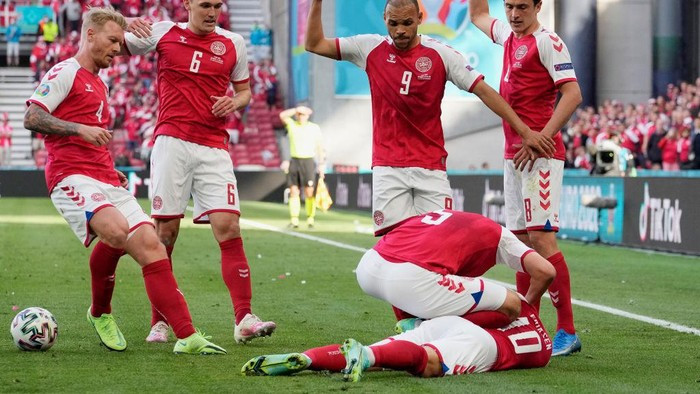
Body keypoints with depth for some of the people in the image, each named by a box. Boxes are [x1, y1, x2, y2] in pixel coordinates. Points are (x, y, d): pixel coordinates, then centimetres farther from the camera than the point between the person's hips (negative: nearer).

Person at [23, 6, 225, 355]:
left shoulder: (99, 85, 28)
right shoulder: (65, 73, 1)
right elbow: (31, 117, -10)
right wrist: (80, 128, -20)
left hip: (106, 180, 8)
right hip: (72, 177, -8)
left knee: (149, 244, -7)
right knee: (117, 232, -34)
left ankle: (187, 336, -10)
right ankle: (99, 313, -14)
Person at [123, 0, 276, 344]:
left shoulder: (233, 43, 12)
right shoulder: (164, 33, 7)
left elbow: (244, 90, 22)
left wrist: (235, 102, -2)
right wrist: (127, 30, -11)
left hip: (214, 149, 1)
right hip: (171, 143, -1)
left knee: (228, 228, -11)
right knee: (165, 231, -2)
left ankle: (244, 319, -11)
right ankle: (159, 322, 8)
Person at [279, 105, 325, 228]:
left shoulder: (315, 128, 4)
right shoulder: (291, 124, 7)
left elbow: (320, 147, 5)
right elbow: (282, 115, -12)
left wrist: (321, 164, -1)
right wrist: (297, 109, -11)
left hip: (308, 162, -2)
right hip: (294, 161, 2)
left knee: (309, 192, -6)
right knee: (294, 191, -2)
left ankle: (310, 219, 1)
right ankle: (294, 220, -1)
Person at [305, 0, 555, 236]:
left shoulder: (441, 54, -1)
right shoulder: (371, 49, 3)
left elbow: (484, 91, -1)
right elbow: (314, 44, 10)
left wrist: (524, 131, -6)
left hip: (431, 166, 0)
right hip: (388, 166, 0)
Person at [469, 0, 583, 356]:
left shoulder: (547, 42, -9)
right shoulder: (508, 36, 16)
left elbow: (572, 94, -17)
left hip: (541, 155, -9)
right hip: (513, 154, 9)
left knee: (541, 237, -15)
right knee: (521, 240, 9)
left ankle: (567, 332, -14)